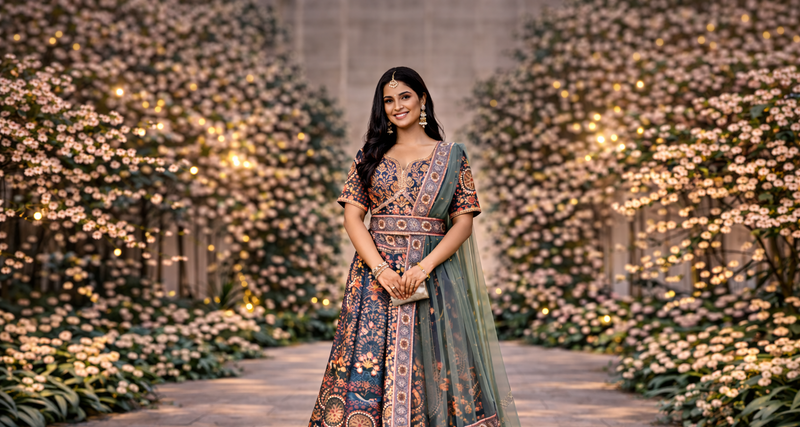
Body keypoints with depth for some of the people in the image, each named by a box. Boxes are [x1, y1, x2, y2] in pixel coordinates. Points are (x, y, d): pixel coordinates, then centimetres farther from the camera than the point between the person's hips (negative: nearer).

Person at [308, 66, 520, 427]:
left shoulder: (451, 157, 7)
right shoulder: (370, 155, 12)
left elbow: (463, 221, 1)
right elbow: (352, 215, 4)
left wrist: (425, 266, -12)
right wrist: (380, 268, -10)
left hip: (433, 273, -1)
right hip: (374, 272, 1)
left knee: (429, 367, -4)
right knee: (368, 364, -5)